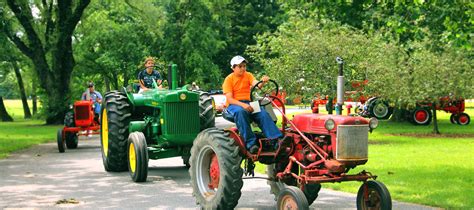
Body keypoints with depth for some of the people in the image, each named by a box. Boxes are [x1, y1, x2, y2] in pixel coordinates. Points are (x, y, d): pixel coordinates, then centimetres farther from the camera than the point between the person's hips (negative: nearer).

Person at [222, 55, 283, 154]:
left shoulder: (248, 75, 11)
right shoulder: (229, 79, -1)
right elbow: (229, 99, -11)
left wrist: (263, 82, -34)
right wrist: (242, 104, -27)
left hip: (248, 103, 4)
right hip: (234, 104, -4)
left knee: (263, 113, -25)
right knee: (240, 112, -39)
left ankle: (276, 140, -33)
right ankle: (251, 143, -41)